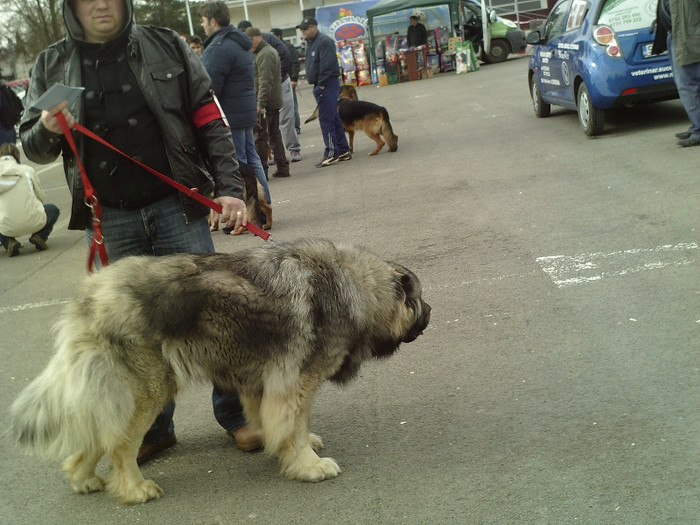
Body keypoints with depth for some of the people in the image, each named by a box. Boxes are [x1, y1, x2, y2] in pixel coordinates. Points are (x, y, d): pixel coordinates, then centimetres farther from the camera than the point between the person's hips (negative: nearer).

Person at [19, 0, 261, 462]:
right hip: (108, 220, 2)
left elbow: (211, 124, 3)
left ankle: (237, 414, 17)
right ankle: (154, 428, 24)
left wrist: (229, 188, -6)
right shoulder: (52, 66, 7)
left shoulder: (167, 48, 3)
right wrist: (47, 131, -12)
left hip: (177, 207, -1)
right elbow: (31, 147, 11)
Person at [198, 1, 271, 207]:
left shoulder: (219, 48, -17)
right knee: (251, 159, 14)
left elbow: (210, 88, -19)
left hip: (230, 115, -10)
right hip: (246, 111, 10)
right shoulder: (240, 42, 16)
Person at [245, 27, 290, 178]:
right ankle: (282, 167, 13)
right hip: (275, 102, 10)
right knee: (275, 134, 12)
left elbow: (265, 82, -22)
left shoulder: (264, 55, -14)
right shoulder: (271, 51, 20)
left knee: (259, 137, -7)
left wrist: (260, 104, -25)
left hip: (265, 103, -10)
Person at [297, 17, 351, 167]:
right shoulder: (311, 43, 18)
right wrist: (317, 86, 16)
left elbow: (327, 65, -20)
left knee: (326, 119, -11)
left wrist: (322, 84, -20)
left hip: (327, 85, -10)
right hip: (319, 86, 10)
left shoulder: (324, 42, -13)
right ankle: (343, 151, 17)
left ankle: (331, 153, -9)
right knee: (334, 118, 12)